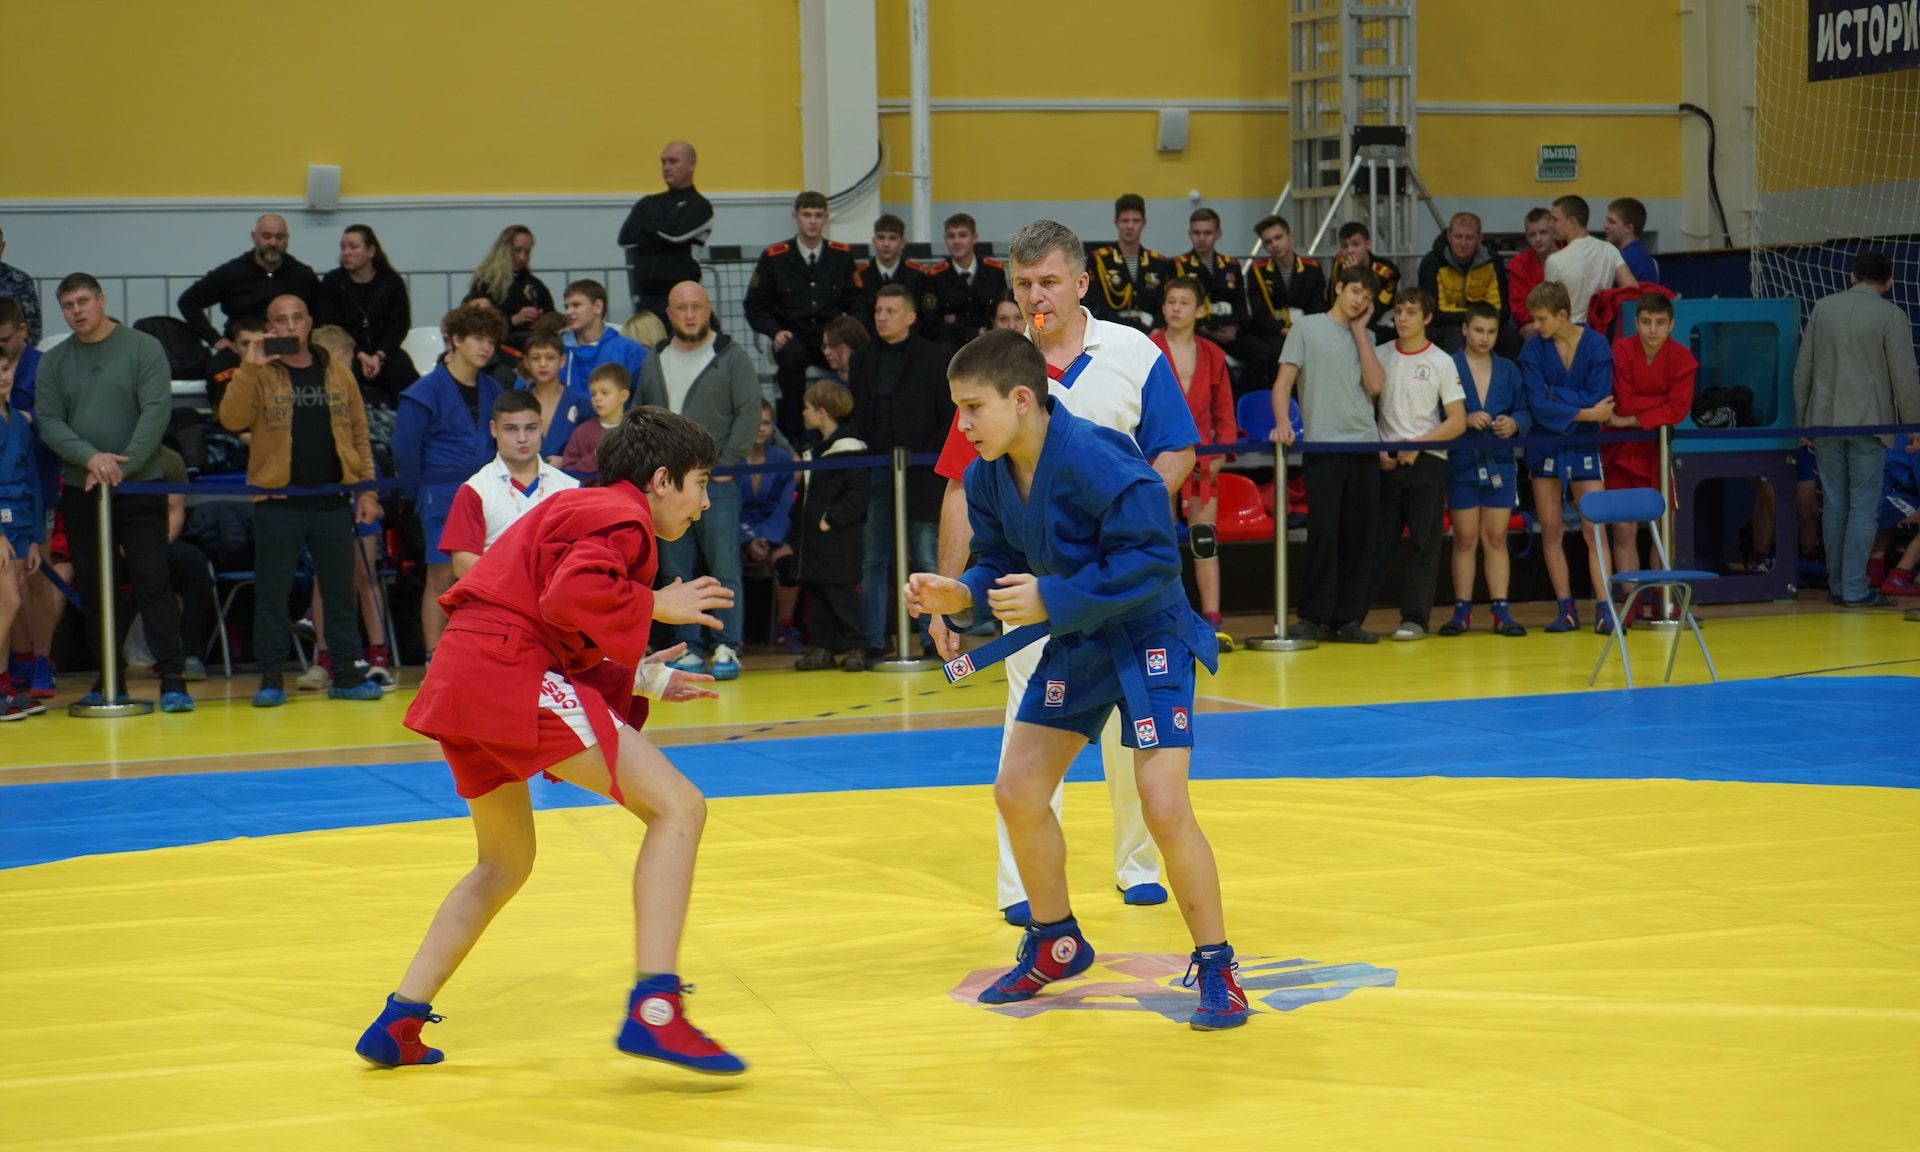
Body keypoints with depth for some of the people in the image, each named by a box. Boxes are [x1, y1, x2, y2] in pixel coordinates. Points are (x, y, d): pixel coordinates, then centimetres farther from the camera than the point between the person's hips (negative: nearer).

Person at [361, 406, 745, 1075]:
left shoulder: (577, 508, 28)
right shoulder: (623, 519, -3)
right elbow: (571, 594, -22)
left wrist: (643, 680, 21)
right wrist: (656, 606, -8)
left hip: (463, 679, 11)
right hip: (512, 675, -11)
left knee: (506, 863, 27)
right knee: (678, 806, -12)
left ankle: (397, 1025, 25)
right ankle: (652, 1010, -22)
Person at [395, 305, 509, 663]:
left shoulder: (492, 391, 10)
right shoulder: (427, 391, -6)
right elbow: (404, 447, -6)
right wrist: (420, 490, -2)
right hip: (443, 497, -5)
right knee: (443, 576, -3)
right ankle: (435, 660, 0)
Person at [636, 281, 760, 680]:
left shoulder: (732, 358, 0)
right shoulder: (655, 362, 14)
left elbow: (749, 413, -4)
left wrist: (726, 463, -10)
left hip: (717, 481, -4)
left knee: (724, 569, -6)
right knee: (677, 573, 5)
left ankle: (726, 648, -4)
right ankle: (689, 648, 9)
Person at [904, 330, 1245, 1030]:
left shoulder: (1098, 461, -28)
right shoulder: (988, 475, -5)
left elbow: (1154, 560, -28)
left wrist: (1053, 601, -29)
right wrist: (961, 595, -13)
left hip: (1148, 637, -8)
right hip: (1073, 645, 8)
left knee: (1164, 807, -17)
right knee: (1017, 794, 7)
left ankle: (1216, 971, 0)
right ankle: (1056, 944, 30)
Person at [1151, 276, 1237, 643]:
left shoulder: (1213, 356, 10)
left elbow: (1224, 411, 12)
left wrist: (1221, 451, 0)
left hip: (1202, 458, 3)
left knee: (1205, 540, 0)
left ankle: (1212, 622, 0)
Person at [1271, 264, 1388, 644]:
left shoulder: (1365, 337, 16)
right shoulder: (1306, 328, 6)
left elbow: (1375, 384, 0)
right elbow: (1283, 381, -1)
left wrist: (1359, 330, 4)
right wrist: (1282, 424, -18)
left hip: (1364, 448, 4)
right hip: (1322, 448, -4)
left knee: (1358, 537, 2)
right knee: (1324, 535, -8)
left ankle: (1348, 618, 7)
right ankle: (1314, 618, -1)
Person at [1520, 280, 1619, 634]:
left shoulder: (1596, 345, -7)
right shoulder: (1533, 349, -6)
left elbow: (1599, 400, -15)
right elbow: (1538, 404, -15)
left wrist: (1556, 394, -16)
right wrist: (1583, 411, -21)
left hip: (1584, 446, -2)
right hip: (1546, 446, 2)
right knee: (1551, 530, 3)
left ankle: (1603, 608, -6)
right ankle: (1566, 609, 9)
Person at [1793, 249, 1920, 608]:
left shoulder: (1822, 309, 7)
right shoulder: (1891, 316, -6)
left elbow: (1802, 371, 9)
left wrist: (1802, 422, 17)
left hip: (1825, 422, 4)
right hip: (1868, 423, -4)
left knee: (1835, 505, 10)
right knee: (1863, 507, -1)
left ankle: (1837, 585, 13)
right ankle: (1855, 589, -4)